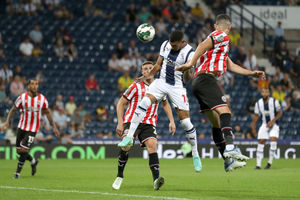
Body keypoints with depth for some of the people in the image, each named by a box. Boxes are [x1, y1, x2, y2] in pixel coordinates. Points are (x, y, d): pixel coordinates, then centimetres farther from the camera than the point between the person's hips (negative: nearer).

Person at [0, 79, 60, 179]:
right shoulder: (22, 98, -8)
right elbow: (13, 110, 3)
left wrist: (54, 126, 10)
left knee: (24, 150, -12)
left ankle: (18, 172, 5)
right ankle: (33, 161, 34)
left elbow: (47, 112, 9)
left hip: (33, 129, -2)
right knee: (19, 151, 6)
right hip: (22, 127, 2)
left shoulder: (42, 99, -5)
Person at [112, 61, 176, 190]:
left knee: (152, 145, -23)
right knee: (126, 145, -25)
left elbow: (165, 104, 26)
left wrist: (171, 121, 14)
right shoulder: (136, 86, -3)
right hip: (132, 120, -2)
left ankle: (156, 180, -34)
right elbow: (121, 103, 2)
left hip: (149, 123, 2)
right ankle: (119, 176, -5)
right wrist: (120, 123, -8)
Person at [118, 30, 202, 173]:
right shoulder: (165, 45, 0)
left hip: (177, 87, -4)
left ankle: (195, 155, 10)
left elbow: (187, 78, -15)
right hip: (162, 81, 4)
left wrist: (187, 72, -34)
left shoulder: (189, 53, -15)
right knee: (144, 102, -21)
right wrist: (147, 76, 7)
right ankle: (129, 136, -16)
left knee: (185, 122, -5)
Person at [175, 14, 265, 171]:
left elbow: (230, 66, 35)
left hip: (199, 82, 10)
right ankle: (229, 147, -41)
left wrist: (252, 73, 33)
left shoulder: (219, 40, 31)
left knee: (217, 122, 9)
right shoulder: (222, 37, 0)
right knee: (225, 111, -23)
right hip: (206, 79, -10)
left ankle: (228, 161, 9)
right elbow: (203, 45, -18)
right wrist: (191, 63, -25)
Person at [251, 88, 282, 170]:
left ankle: (270, 162, -9)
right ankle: (258, 164, -1)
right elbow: (256, 116, 5)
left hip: (274, 124, -3)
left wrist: (272, 121, -16)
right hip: (265, 125, 3)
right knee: (261, 142, -6)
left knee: (273, 139, -21)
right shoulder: (258, 103, -4)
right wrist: (253, 127, -1)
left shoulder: (274, 102, -13)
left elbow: (280, 113, -4)